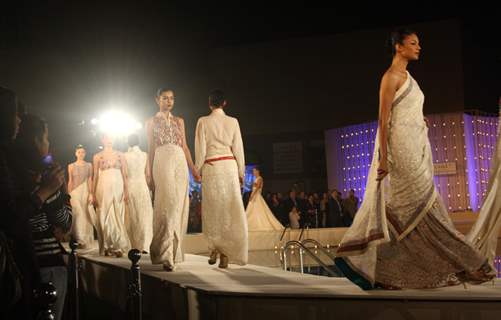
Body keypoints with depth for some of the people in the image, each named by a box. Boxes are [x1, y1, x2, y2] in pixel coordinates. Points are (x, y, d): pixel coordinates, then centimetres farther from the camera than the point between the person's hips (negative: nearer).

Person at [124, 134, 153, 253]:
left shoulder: (124, 156, -3)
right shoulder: (144, 155, -1)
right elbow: (148, 174, -1)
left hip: (129, 186, 0)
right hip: (142, 186, 0)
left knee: (131, 216, 9)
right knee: (144, 216, 1)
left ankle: (134, 246, 11)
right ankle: (144, 245, -10)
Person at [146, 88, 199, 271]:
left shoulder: (179, 121, 19)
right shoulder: (151, 122, 11)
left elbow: (185, 147, 16)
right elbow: (151, 150, 8)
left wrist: (193, 169, 8)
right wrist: (151, 175, 4)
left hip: (180, 163, 4)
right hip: (162, 162, -4)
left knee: (180, 207, 2)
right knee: (168, 205, -17)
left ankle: (175, 251, 13)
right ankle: (166, 256, -19)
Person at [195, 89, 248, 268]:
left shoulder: (203, 122, -1)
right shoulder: (233, 122, 5)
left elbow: (200, 149, -2)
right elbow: (238, 148, 6)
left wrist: (198, 170, 7)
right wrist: (240, 172, 13)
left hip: (211, 167, -1)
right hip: (229, 166, 2)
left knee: (213, 208, 8)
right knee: (230, 208, 3)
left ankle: (215, 248, 0)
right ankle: (226, 253, 1)